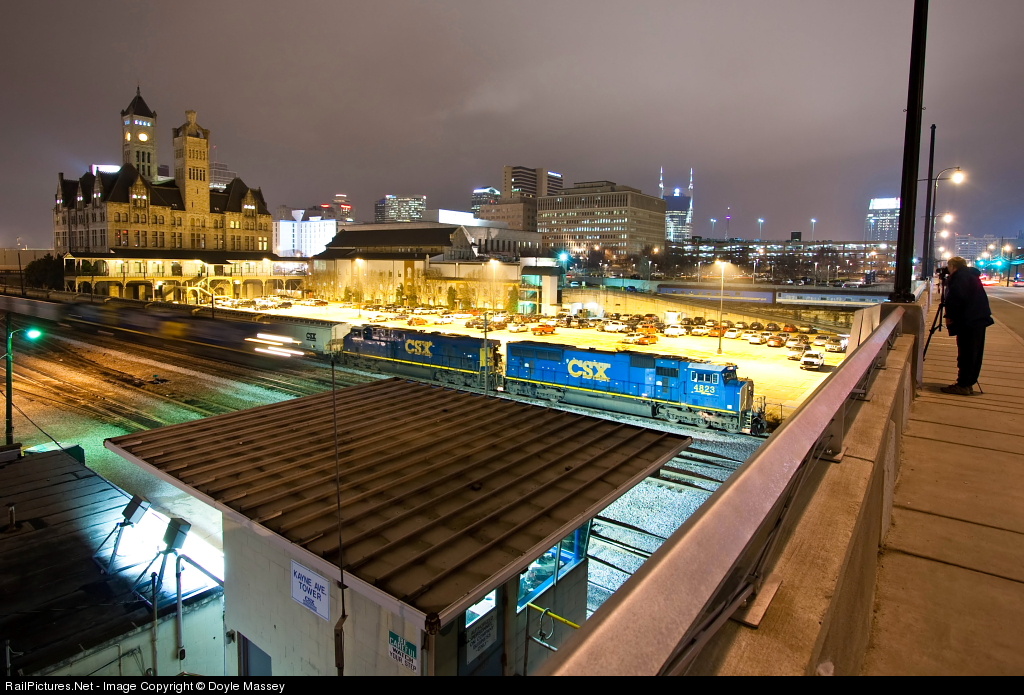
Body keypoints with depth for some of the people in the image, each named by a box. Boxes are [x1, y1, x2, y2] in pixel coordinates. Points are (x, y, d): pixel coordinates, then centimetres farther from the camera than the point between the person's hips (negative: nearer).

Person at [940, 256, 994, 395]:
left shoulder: (959, 276, -10)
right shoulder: (972, 275, 19)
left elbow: (956, 299, -20)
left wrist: (949, 316, -14)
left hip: (968, 321, -10)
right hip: (979, 319, 10)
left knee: (966, 354, -7)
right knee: (975, 354, 11)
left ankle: (963, 385, -5)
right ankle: (968, 384, 17)